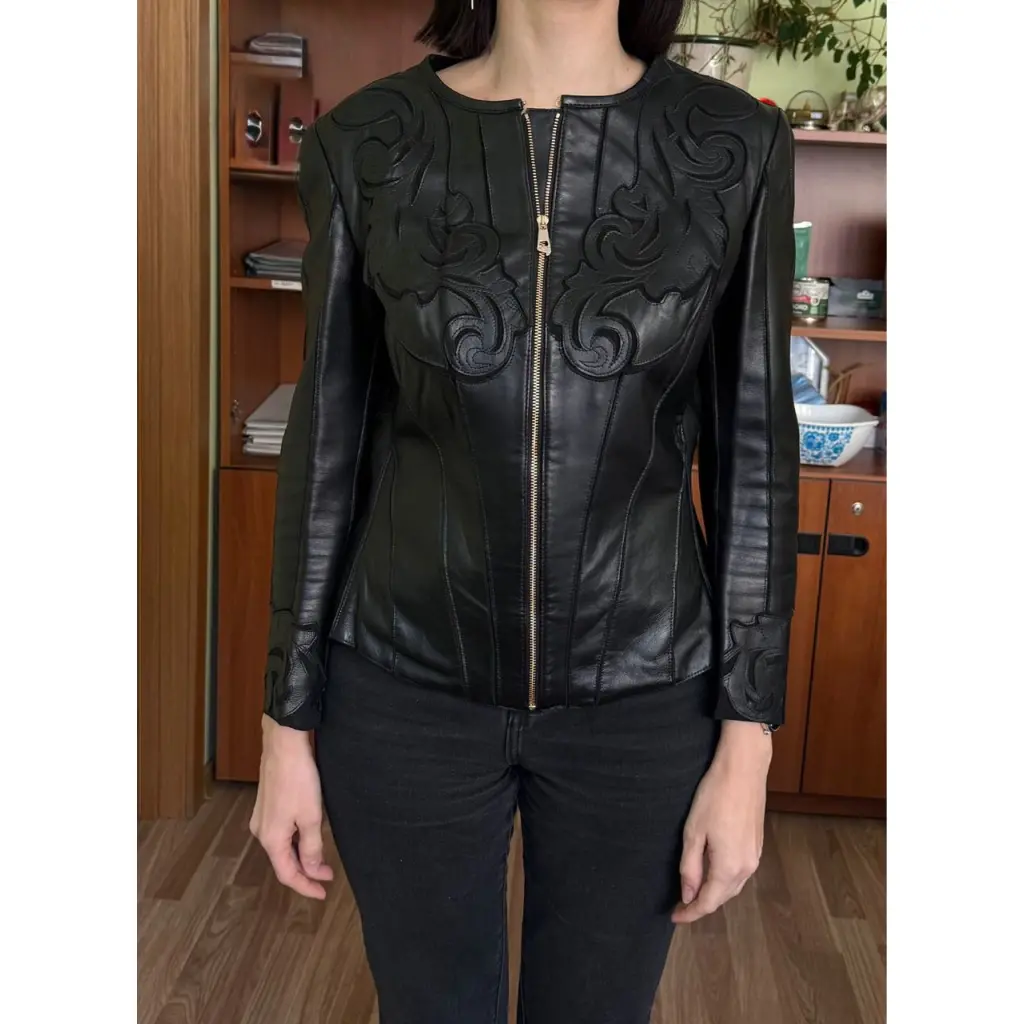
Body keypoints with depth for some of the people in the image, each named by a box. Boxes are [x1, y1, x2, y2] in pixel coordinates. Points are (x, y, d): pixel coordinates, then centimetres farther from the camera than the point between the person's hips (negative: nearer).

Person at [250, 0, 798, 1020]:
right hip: (406, 686, 0)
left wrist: (746, 744, -5)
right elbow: (329, 441, -1)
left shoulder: (735, 144, -6)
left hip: (641, 695, 0)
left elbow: (753, 448, -4)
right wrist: (288, 721, 1)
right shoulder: (365, 143, -6)